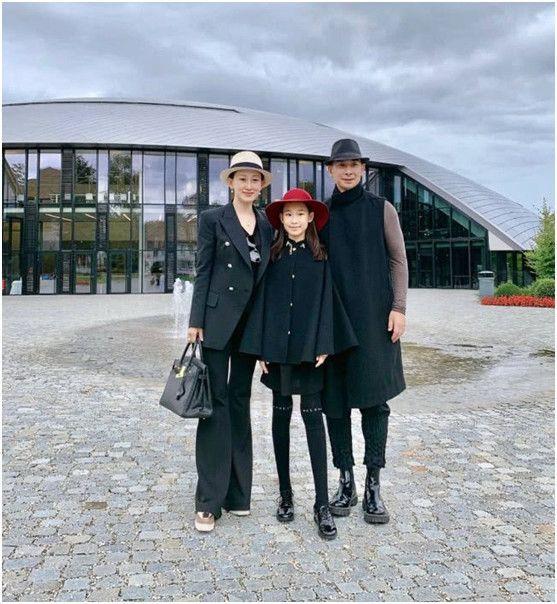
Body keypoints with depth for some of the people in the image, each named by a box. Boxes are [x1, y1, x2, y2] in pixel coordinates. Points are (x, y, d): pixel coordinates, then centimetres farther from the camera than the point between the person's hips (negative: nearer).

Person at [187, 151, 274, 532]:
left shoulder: (267, 226, 12)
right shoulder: (213, 219, 0)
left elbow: (266, 276, 12)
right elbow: (202, 272, -3)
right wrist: (196, 322, -9)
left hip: (251, 323, 5)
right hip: (218, 320, -4)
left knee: (240, 401, 11)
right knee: (217, 402, -4)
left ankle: (238, 492, 21)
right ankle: (210, 501, 4)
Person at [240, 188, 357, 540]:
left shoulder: (320, 257, 4)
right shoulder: (273, 256, 5)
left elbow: (326, 300, 1)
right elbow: (263, 299, 4)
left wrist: (323, 346, -8)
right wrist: (262, 348, -2)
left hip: (309, 346, -1)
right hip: (277, 345, 2)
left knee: (313, 415, -2)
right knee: (281, 413, 9)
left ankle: (322, 503, 2)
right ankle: (285, 493, 21)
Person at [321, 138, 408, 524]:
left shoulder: (381, 209, 6)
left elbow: (399, 260, 4)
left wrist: (399, 308, -6)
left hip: (373, 317, -2)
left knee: (374, 398, -3)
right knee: (335, 399, 3)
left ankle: (373, 486, 6)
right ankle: (346, 483, 14)